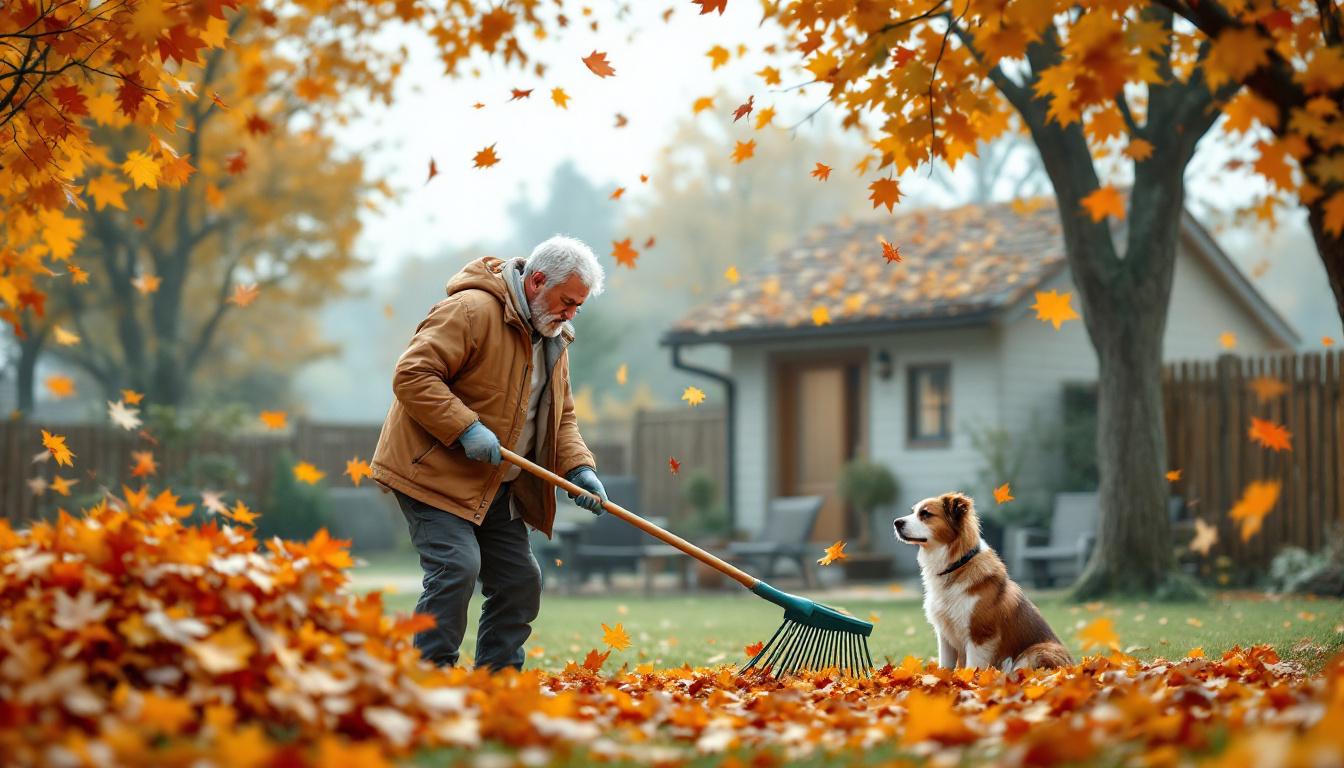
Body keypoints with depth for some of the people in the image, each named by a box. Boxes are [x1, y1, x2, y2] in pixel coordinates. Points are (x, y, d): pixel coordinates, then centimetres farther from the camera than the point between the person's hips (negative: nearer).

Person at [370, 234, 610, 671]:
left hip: (497, 488, 9)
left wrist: (579, 468, -1)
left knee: (521, 580, 7)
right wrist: (466, 428, -28)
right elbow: (411, 375, -22)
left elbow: (561, 418, 17)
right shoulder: (472, 310, -17)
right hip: (434, 473, -9)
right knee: (457, 567, -20)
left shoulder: (553, 339, 13)